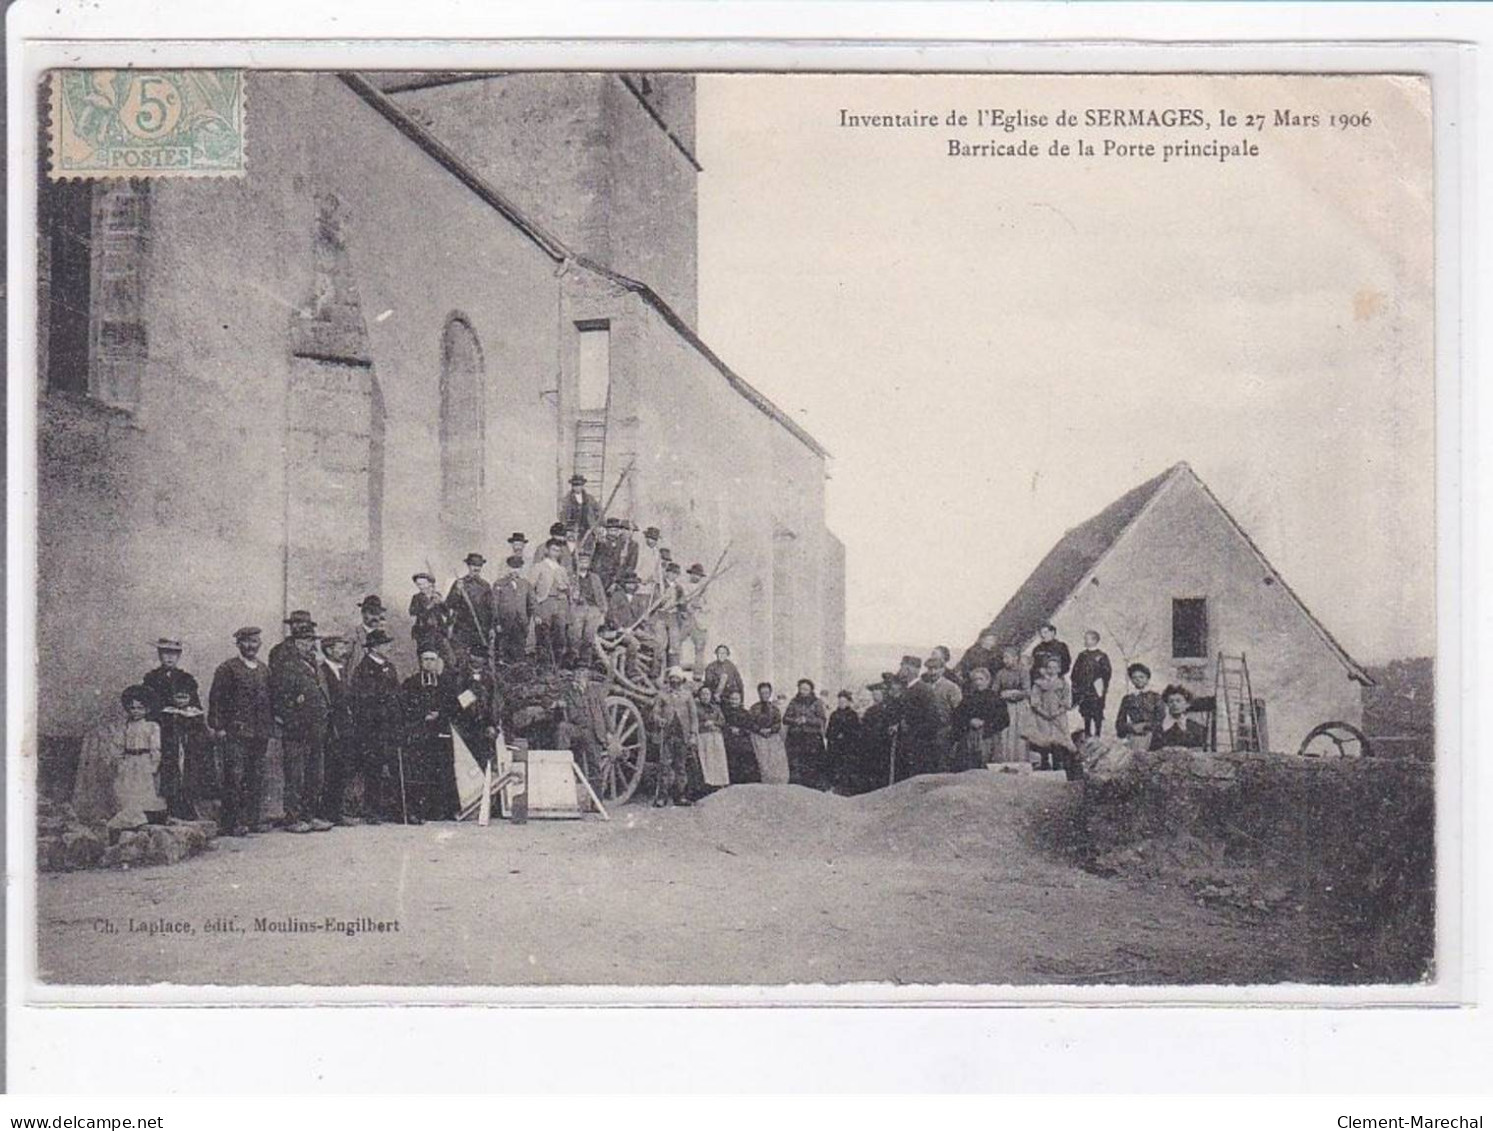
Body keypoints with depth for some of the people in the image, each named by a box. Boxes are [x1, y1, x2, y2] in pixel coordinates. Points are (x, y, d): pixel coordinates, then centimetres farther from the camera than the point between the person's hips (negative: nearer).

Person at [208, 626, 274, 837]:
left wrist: (270, 725, 14)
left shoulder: (264, 669, 16)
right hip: (236, 732, -6)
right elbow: (216, 699, -4)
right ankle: (232, 824, -7)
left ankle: (252, 820, 12)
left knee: (257, 778, 7)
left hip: (260, 733, 6)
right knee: (235, 778, -8)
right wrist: (218, 727, -10)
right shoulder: (228, 668, -2)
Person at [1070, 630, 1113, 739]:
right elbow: (1075, 673, 12)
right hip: (1083, 692, 5)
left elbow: (1107, 673, -7)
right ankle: (1087, 735, 18)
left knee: (1097, 715, -2)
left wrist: (1103, 688, -15)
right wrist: (1075, 688, 5)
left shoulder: (1102, 657, -3)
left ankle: (1097, 735, 5)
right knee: (1086, 715, 10)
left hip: (1096, 692, -5)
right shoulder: (1081, 656, 12)